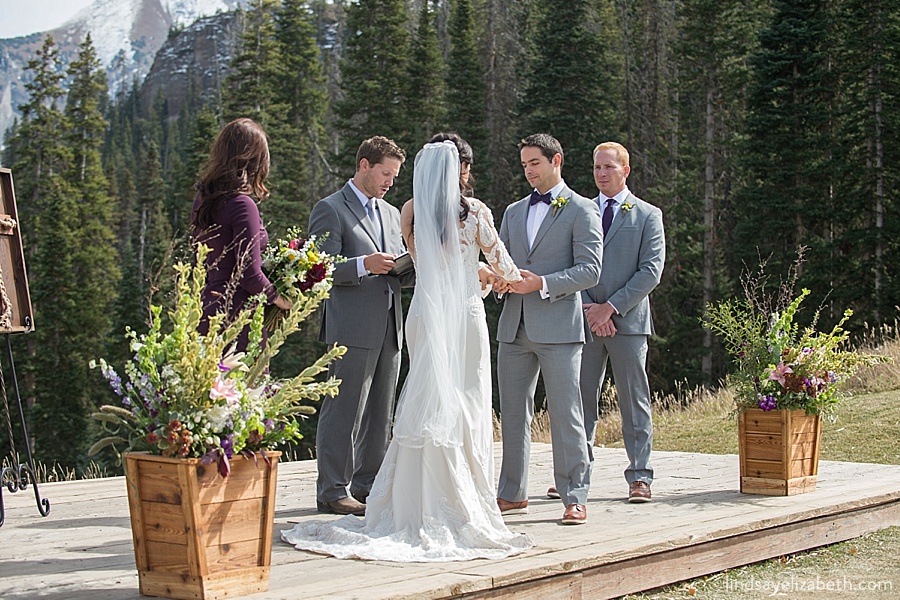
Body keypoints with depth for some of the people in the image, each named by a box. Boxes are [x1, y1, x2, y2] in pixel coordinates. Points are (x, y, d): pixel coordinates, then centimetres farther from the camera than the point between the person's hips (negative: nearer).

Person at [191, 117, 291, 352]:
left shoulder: (202, 199, 9)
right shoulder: (242, 205, -15)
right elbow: (249, 274, -16)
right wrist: (281, 300, -2)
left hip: (209, 308, 8)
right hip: (238, 314, -8)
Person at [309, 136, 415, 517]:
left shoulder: (391, 213, 21)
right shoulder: (330, 210, -3)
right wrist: (365, 265, -23)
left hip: (389, 328, 8)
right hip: (352, 329, -8)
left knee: (380, 413, 11)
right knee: (343, 411, -6)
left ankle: (369, 485, 19)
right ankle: (333, 492, 0)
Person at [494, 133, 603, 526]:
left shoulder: (582, 211, 0)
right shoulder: (514, 212, 19)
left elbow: (589, 270, -7)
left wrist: (542, 283, -18)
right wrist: (499, 280, -3)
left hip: (558, 327, -6)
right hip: (514, 327, 6)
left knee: (566, 415, -5)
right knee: (513, 413, 9)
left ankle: (575, 499, 0)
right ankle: (513, 494, 18)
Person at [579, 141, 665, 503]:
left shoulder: (648, 216, 5)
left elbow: (651, 270, -4)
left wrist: (612, 307, -12)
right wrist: (588, 309, -7)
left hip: (629, 319, -2)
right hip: (585, 320, 2)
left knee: (634, 401, 1)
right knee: (581, 398, 3)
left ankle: (639, 477, 6)